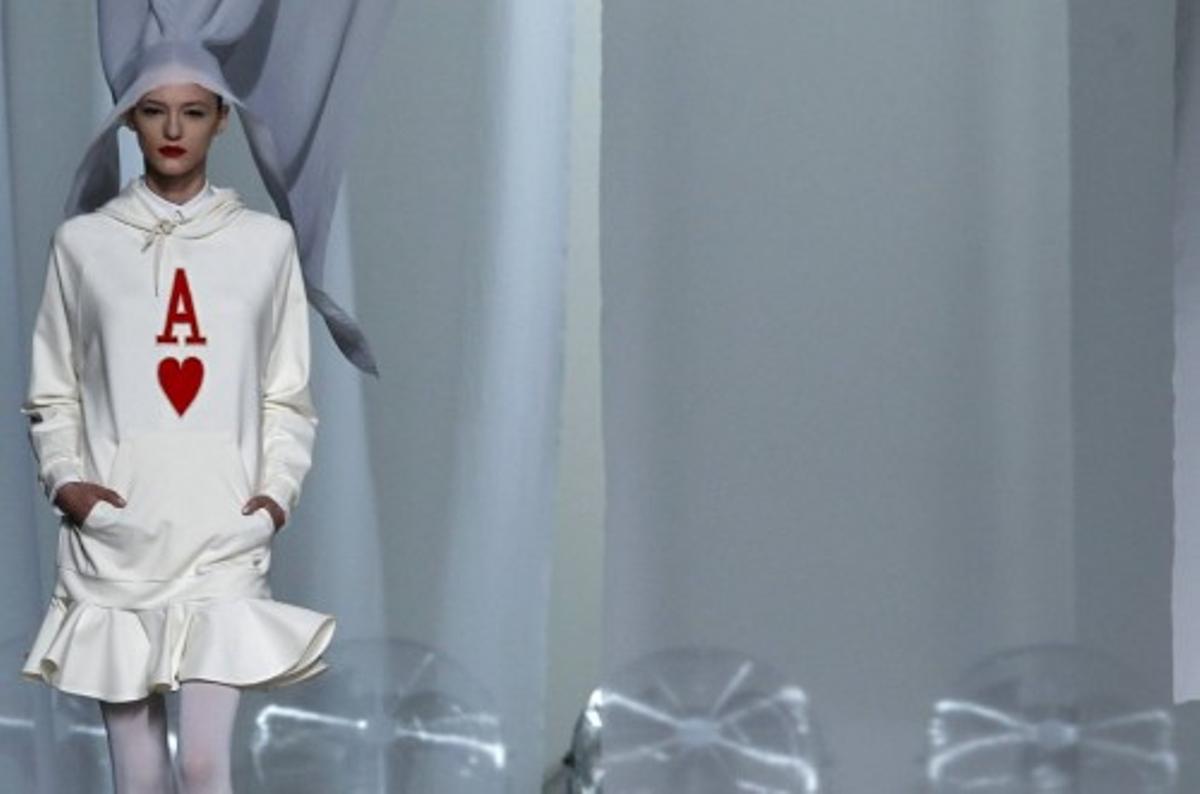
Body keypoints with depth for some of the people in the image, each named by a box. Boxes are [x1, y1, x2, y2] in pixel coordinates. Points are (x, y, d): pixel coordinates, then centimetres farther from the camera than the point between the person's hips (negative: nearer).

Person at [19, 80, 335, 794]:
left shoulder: (266, 242, 6)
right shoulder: (84, 242, 5)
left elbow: (288, 394, 9)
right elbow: (52, 391, 9)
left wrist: (278, 490, -5)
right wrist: (64, 478, -6)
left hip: (223, 531, -1)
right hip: (113, 536, 1)